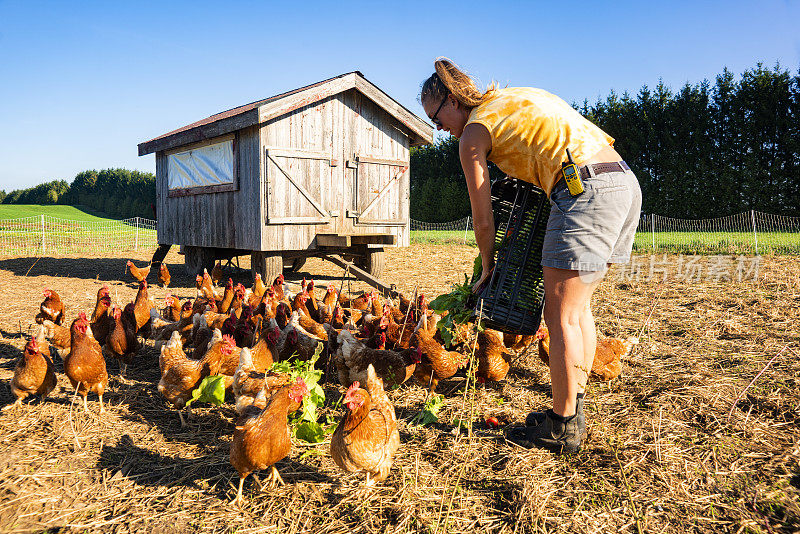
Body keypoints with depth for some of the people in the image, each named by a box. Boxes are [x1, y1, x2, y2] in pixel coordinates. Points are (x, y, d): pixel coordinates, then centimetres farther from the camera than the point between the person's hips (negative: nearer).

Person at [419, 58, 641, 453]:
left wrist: (488, 267, 18)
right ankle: (573, 412, 25)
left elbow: (483, 219, 6)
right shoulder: (516, 96, 25)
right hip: (626, 181, 9)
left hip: (586, 190, -9)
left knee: (561, 317, -2)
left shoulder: (473, 132, 2)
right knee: (577, 307, 16)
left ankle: (562, 430, 7)